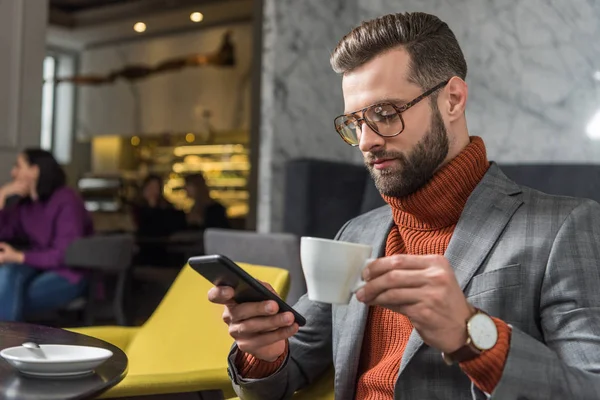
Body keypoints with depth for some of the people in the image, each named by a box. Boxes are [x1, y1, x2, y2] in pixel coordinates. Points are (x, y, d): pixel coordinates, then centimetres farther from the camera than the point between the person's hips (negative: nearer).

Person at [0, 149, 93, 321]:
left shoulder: (66, 202, -16)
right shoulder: (24, 203, 5)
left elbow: (66, 255, -22)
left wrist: (19, 257, -24)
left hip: (69, 276, -6)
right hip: (39, 267, 6)